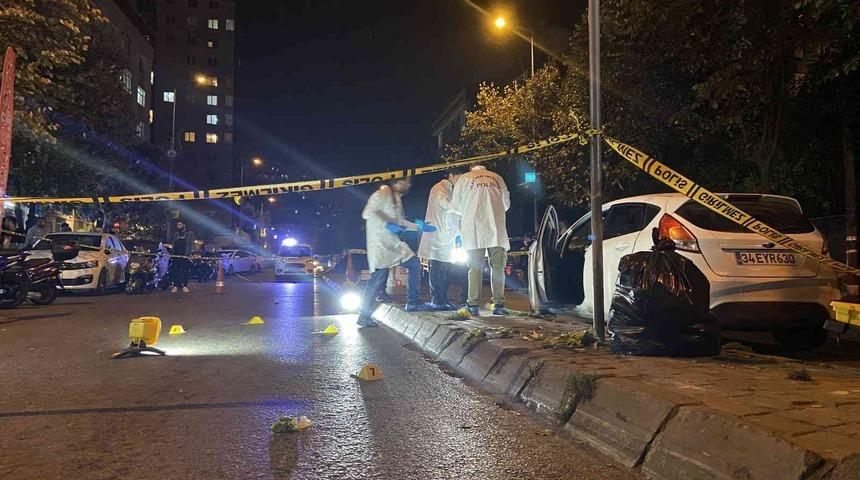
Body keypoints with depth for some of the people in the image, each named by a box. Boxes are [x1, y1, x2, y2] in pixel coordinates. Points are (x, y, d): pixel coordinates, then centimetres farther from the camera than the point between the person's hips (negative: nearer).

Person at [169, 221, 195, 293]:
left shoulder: (190, 233, 4)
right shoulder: (176, 234, 20)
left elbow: (192, 244, -2)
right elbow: (173, 245, 22)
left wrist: (188, 254, -14)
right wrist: (172, 253, 8)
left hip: (185, 255, -4)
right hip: (176, 255, 4)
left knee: (185, 270, -5)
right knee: (175, 270, -2)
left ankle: (185, 286, -2)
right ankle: (175, 286, 1)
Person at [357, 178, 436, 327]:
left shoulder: (397, 198, 19)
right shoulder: (383, 192, -9)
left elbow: (400, 222, 26)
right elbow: (368, 213, -20)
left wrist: (420, 227, 22)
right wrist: (387, 224, -23)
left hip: (393, 242, 10)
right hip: (379, 240, -10)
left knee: (414, 264, 8)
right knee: (380, 274, -13)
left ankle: (412, 302, 16)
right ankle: (364, 316, -5)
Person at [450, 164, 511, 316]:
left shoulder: (464, 178, 11)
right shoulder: (497, 178, 17)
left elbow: (455, 205, 11)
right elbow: (507, 203, 21)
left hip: (473, 230, -1)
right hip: (496, 229, 1)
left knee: (475, 267, 1)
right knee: (498, 267, 4)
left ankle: (473, 304, -5)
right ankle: (499, 304, -1)